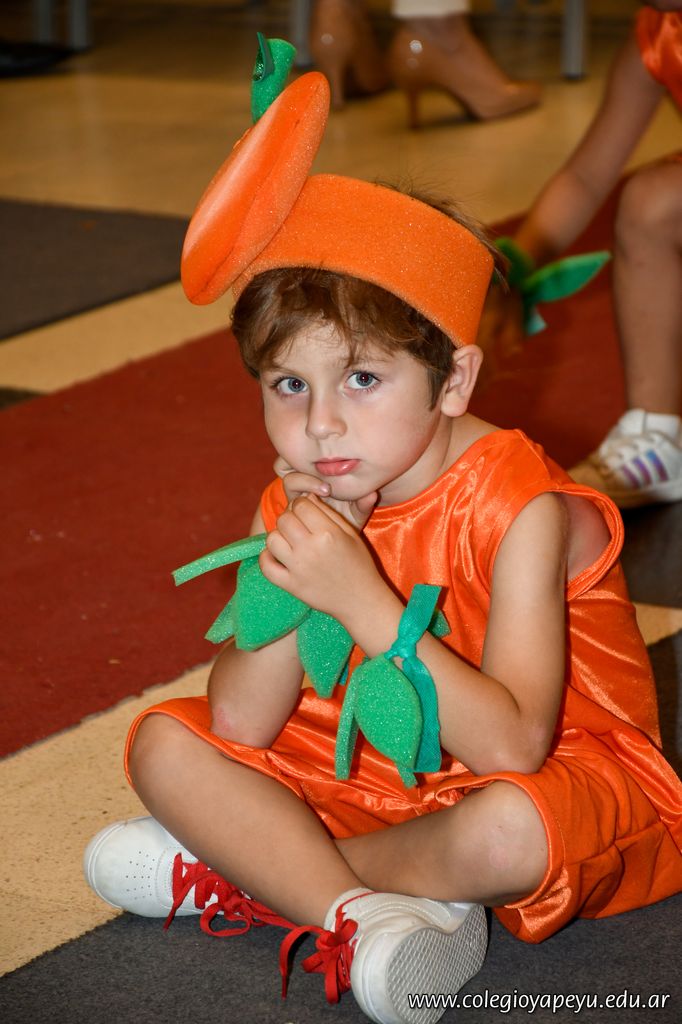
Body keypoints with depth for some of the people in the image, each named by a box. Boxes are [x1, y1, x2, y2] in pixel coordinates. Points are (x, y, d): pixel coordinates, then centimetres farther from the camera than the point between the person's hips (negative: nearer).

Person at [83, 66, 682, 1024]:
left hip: (566, 771, -6)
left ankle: (252, 873, -17)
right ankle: (358, 916, -24)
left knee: (505, 833, -40)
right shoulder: (300, 507, -7)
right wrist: (293, 582, -27)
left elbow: (513, 747, -33)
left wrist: (366, 600, -39)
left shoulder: (519, 510, -24)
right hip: (379, 761, 6)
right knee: (165, 742, -7)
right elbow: (241, 726, -11)